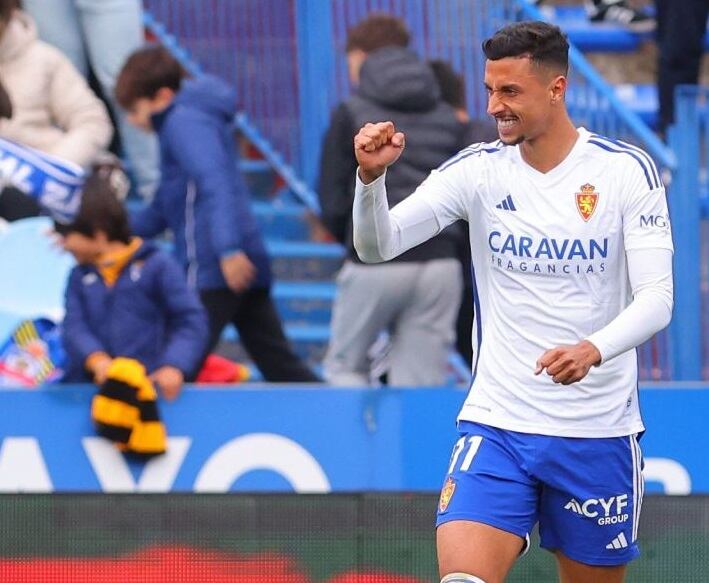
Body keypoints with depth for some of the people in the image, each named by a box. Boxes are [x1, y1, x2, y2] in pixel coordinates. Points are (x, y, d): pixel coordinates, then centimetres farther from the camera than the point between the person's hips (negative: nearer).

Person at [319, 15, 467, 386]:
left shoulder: (352, 115, -1)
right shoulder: (447, 119, 12)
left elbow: (334, 203, -2)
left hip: (374, 264, -4)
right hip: (440, 264, 4)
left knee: (344, 368, 13)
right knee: (422, 382, 5)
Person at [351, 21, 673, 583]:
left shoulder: (627, 171, -5)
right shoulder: (478, 169, 0)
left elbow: (657, 297, -11)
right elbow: (378, 245, -6)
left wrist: (594, 349, -30)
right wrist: (372, 175, -27)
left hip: (598, 432, -1)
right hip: (497, 425, 1)